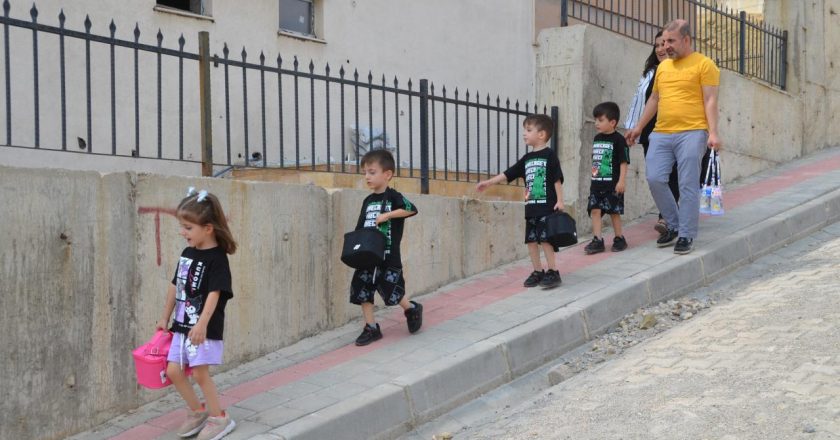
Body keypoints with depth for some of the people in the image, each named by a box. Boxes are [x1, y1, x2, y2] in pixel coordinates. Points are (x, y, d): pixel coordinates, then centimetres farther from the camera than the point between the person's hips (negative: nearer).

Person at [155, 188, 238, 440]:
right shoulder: (187, 253, 8)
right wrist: (165, 317, 20)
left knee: (199, 372, -4)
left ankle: (219, 418, 13)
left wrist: (202, 324, -31)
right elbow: (175, 286, 16)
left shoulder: (216, 258, -15)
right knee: (173, 371, 7)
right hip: (182, 325, 8)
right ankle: (197, 411, 25)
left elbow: (214, 293, -22)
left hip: (205, 328, -8)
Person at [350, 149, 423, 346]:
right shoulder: (368, 201, 11)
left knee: (391, 291, -4)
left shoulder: (393, 197, -6)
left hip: (388, 257, -6)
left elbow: (412, 209, -22)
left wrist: (386, 215, -23)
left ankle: (412, 309, 25)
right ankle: (371, 328, 12)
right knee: (362, 290, 2)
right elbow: (360, 229, 13)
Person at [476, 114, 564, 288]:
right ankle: (538, 272, 15)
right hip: (531, 207, 7)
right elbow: (508, 174, 15)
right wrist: (488, 182, 11)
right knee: (531, 240, 7)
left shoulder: (549, 155, -5)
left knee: (545, 239, -9)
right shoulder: (526, 158, 14)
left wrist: (560, 201, -13)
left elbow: (557, 179, -8)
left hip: (547, 206, -7)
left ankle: (553, 271, -2)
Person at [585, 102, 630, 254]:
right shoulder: (597, 138, 11)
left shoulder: (618, 140, -10)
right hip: (596, 183, 6)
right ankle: (597, 240, 0)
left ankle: (619, 238, 17)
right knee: (594, 210, -2)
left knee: (614, 211, 3)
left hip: (612, 184, -6)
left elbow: (624, 162, -12)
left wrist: (622, 181, -17)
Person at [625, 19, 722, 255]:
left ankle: (686, 235, 5)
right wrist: (638, 127, 24)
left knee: (688, 186, -5)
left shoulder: (704, 64, 0)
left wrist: (713, 132, -15)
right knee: (655, 179, -2)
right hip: (661, 134, 6)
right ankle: (673, 225, 16)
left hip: (691, 133, -6)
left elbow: (710, 101, -6)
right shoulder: (663, 66, 18)